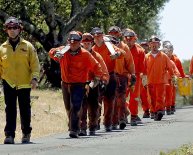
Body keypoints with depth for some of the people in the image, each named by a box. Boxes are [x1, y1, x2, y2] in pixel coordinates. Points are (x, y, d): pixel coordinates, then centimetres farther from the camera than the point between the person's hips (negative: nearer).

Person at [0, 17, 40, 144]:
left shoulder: (28, 46, 4)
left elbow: (35, 64, 2)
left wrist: (35, 78, -10)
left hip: (24, 84, -1)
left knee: (25, 110, 6)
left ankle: (26, 134, 18)